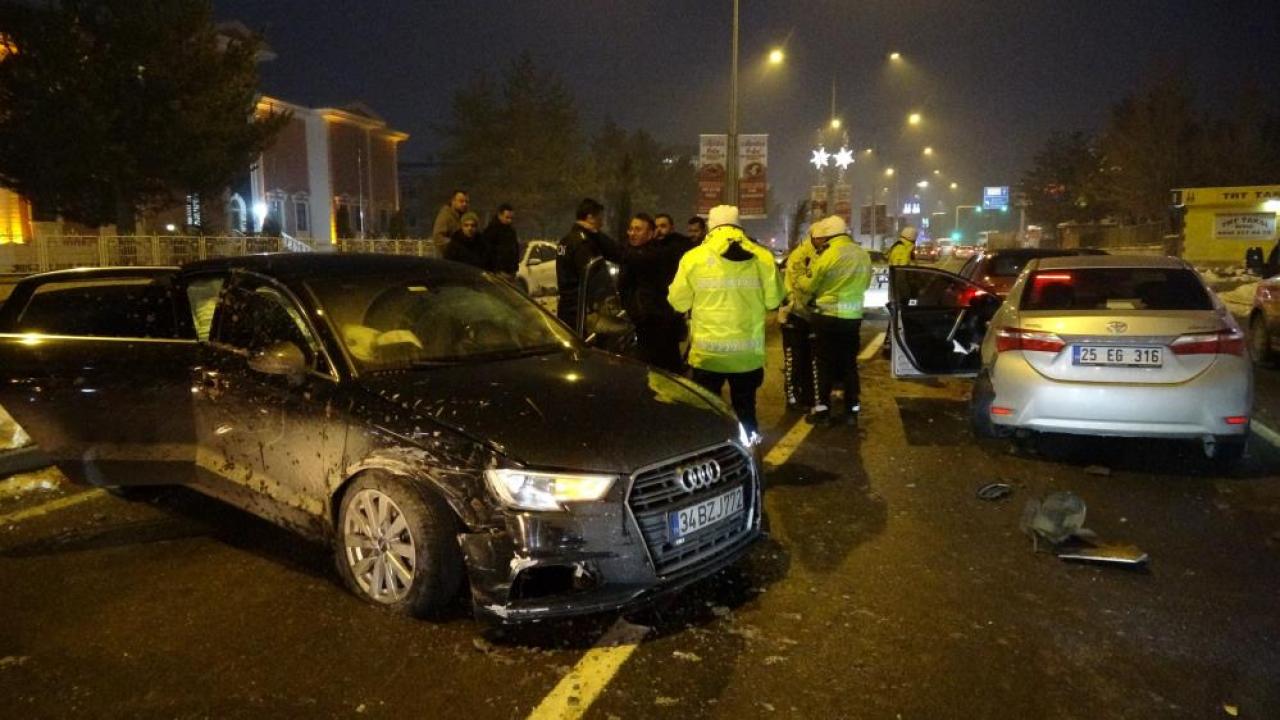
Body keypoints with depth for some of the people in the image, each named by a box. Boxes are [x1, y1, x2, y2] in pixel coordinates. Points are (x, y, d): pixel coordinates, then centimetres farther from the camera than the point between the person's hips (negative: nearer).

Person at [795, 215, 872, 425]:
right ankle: (852, 409, 15)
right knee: (849, 363, 12)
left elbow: (807, 286, -4)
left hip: (828, 316, -5)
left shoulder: (827, 256, -14)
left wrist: (799, 280, 16)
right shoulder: (863, 255, 6)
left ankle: (822, 408, 6)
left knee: (824, 364, 4)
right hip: (853, 317, 5)